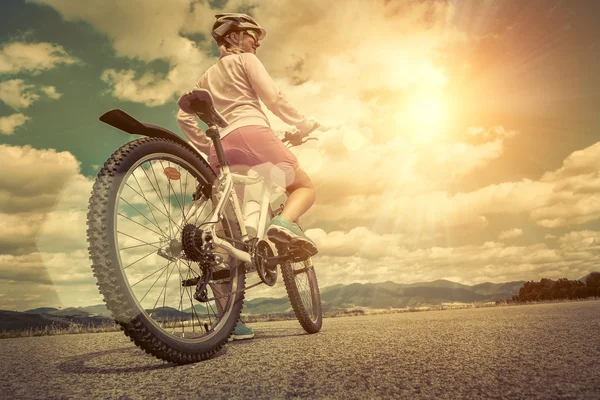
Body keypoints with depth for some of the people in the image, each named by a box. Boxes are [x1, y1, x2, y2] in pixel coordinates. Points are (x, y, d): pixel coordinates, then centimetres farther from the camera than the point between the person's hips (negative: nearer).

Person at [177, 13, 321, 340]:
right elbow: (274, 99, 1)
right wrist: (303, 125, 11)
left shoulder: (207, 75, 33)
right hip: (252, 133, -6)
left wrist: (207, 147, 22)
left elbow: (184, 116, 23)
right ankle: (284, 221, -27)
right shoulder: (245, 59, 14)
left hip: (222, 146, 6)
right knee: (304, 186, 9)